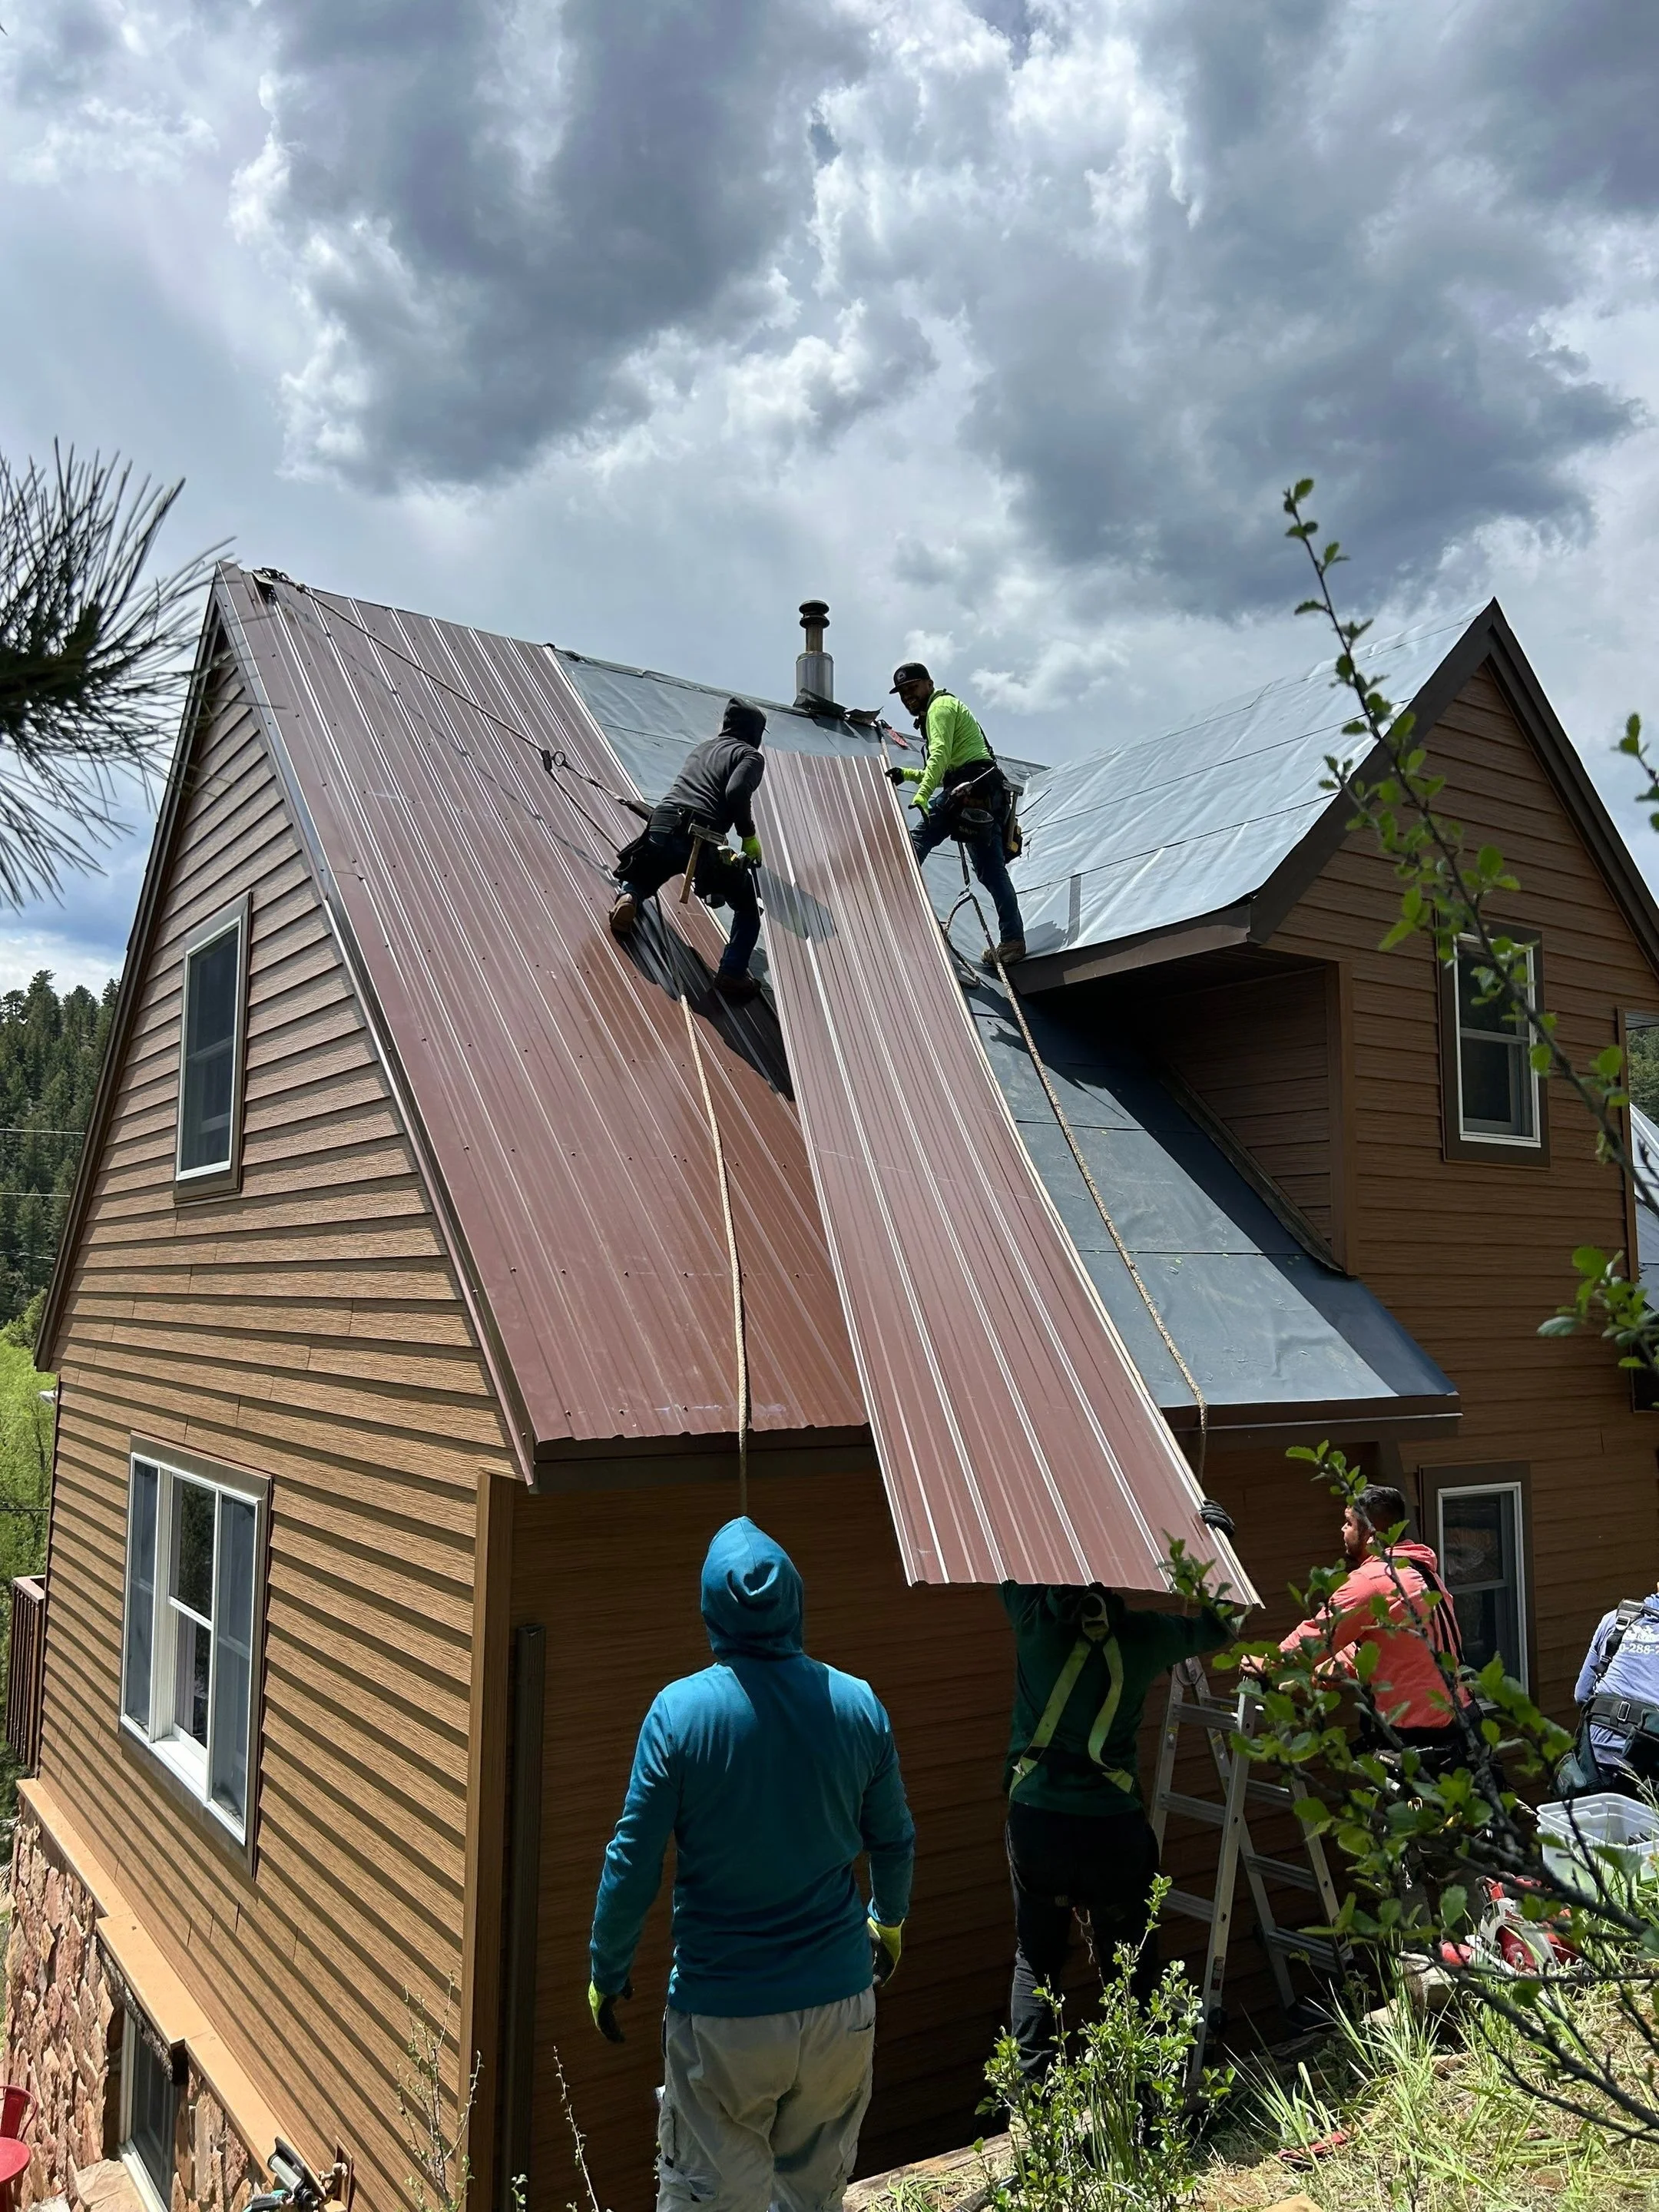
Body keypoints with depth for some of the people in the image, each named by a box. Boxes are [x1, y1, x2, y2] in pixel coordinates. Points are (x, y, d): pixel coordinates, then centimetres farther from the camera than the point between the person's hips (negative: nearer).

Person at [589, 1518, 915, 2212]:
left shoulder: (678, 1711, -15)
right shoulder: (858, 1705, -7)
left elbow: (632, 1863, -11)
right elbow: (893, 1840, 6)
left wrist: (607, 1974, 5)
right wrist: (889, 1920, 25)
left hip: (722, 2013, -3)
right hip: (839, 2000, 3)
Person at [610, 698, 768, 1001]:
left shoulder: (701, 748, 29)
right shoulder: (751, 755, 10)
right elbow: (736, 792, -11)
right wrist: (749, 836, 2)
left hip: (659, 830, 5)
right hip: (700, 841, -5)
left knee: (645, 878, 38)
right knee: (748, 908, 13)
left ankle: (629, 897, 6)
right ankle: (732, 973, -3)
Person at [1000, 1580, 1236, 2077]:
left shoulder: (1036, 1616, -12)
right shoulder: (1143, 1636, -8)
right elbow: (1212, 1627, 12)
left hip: (1035, 1824, 0)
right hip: (1113, 1828, 0)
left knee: (1035, 1961, 16)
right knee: (1130, 1971, 16)